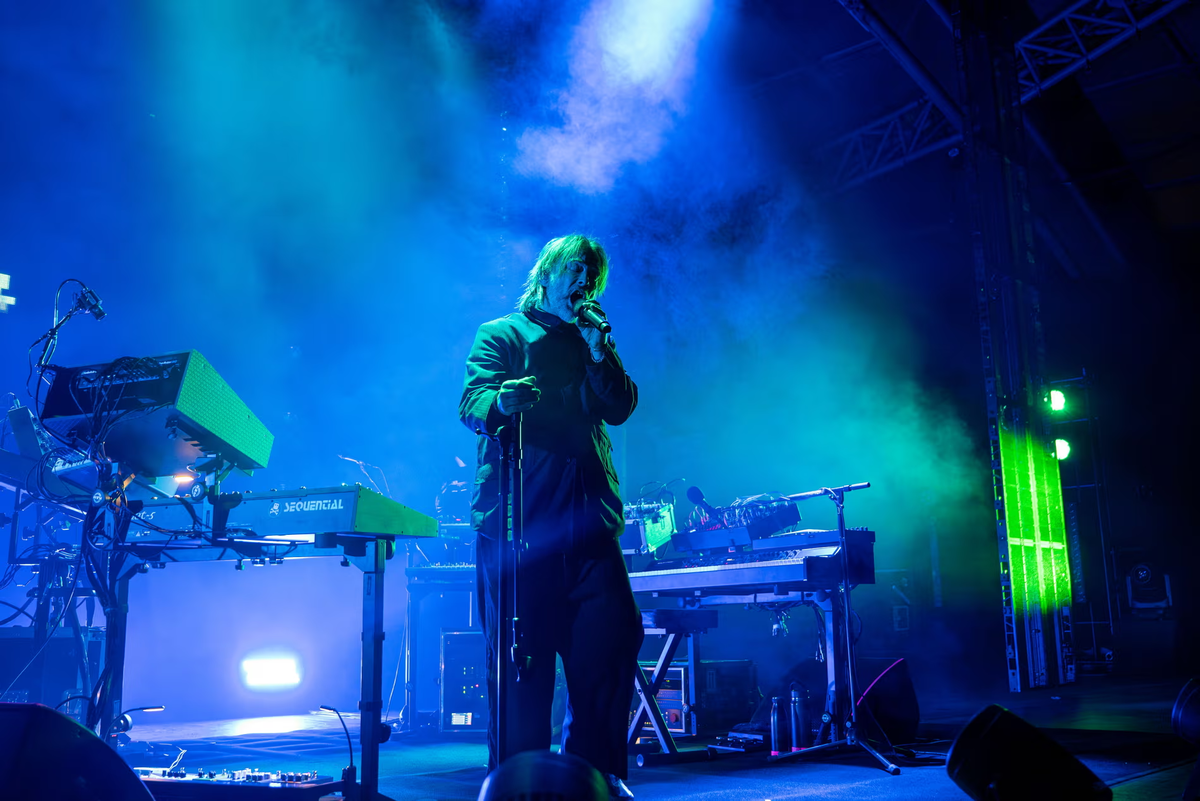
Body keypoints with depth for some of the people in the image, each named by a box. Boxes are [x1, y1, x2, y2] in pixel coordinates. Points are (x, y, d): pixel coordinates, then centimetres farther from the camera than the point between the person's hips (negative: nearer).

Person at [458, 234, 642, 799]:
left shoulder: (594, 344, 23)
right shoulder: (502, 334, 9)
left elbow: (621, 408, 8)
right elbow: (471, 403, -7)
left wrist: (597, 351, -4)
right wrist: (501, 401, -30)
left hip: (587, 518, 4)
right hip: (517, 516, -4)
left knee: (614, 638, -5)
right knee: (522, 654, -3)